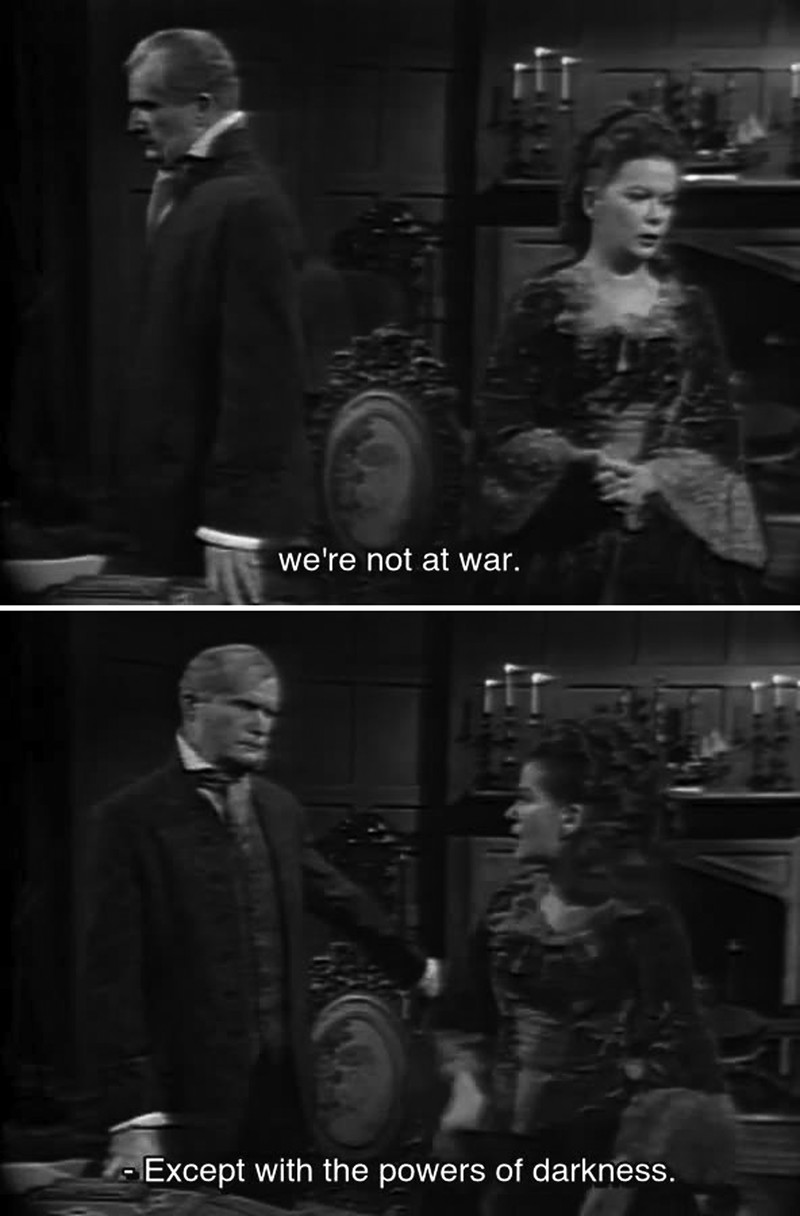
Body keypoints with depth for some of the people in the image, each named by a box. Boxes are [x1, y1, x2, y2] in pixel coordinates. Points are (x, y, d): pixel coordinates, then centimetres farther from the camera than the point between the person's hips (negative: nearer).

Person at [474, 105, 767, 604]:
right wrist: (582, 465, -17)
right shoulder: (546, 303, 2)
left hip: (677, 538, 2)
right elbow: (504, 428, -2)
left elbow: (717, 434, 6)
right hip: (566, 552, -2)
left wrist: (656, 477, -12)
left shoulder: (689, 309, 10)